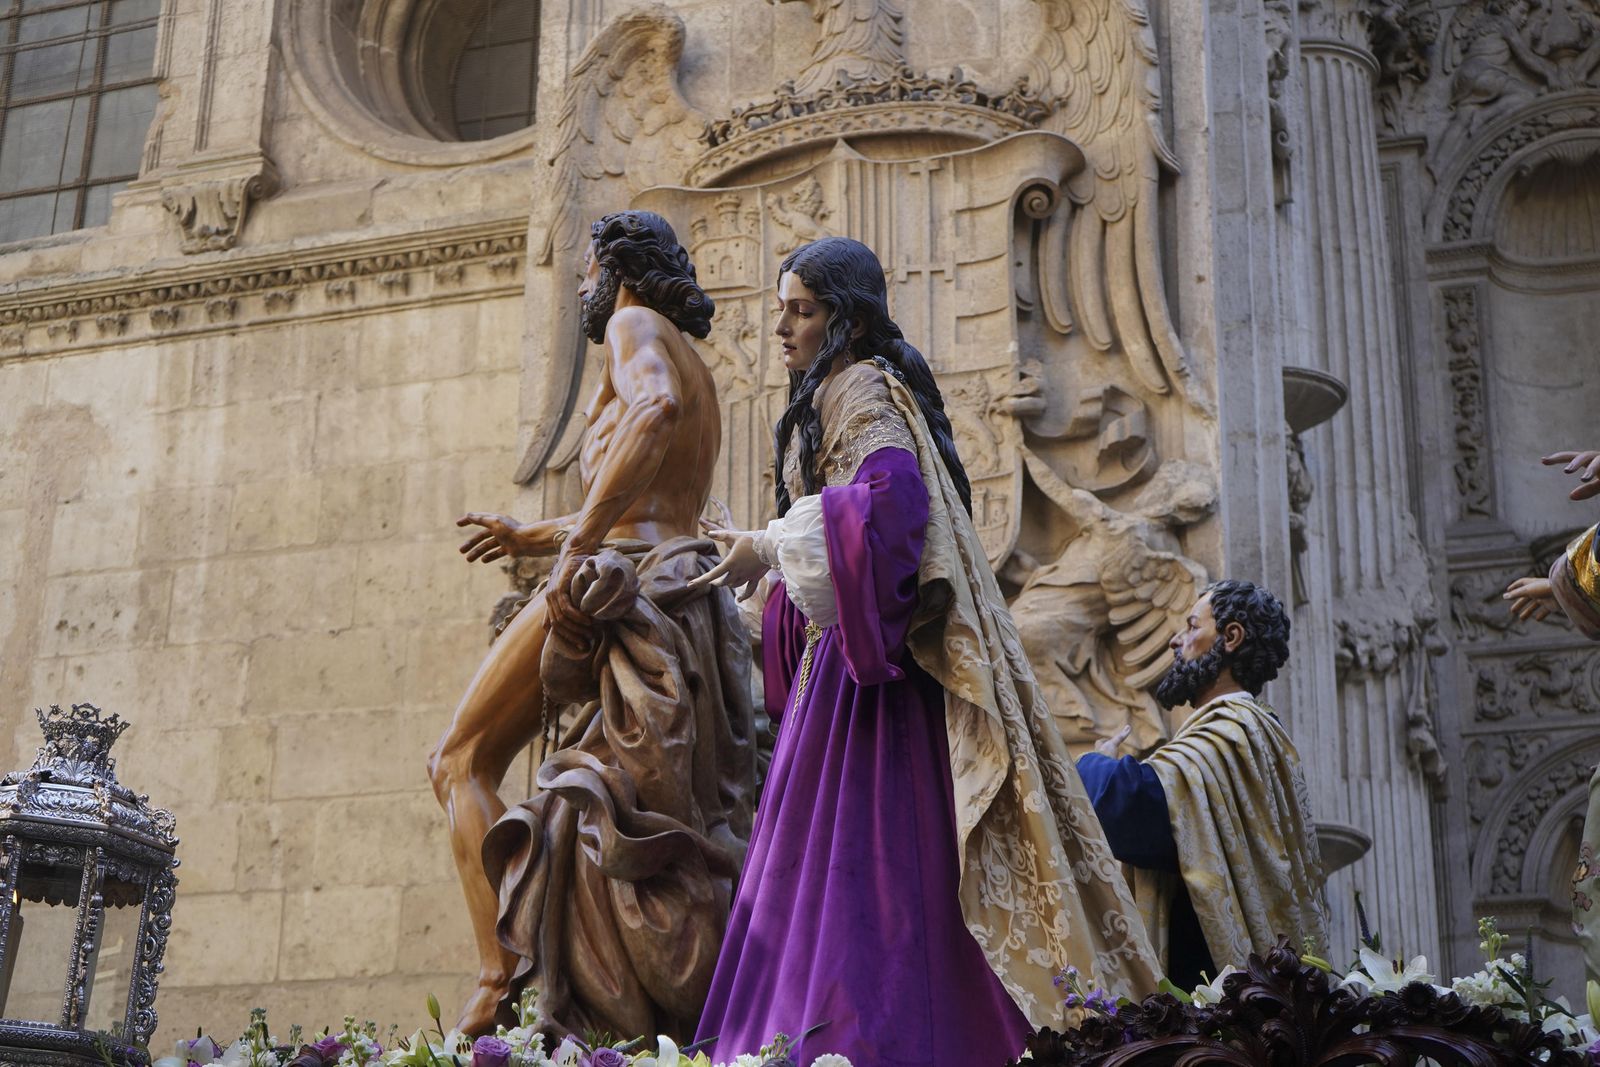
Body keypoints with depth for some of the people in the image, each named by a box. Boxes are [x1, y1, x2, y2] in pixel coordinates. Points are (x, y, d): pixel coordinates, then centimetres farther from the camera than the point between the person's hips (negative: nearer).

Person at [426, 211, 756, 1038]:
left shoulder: (636, 326, 2)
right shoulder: (697, 374, 29)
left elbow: (656, 408, -22)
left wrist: (579, 538, -28)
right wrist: (531, 537, 44)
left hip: (616, 579, -9)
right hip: (687, 598, 9)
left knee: (464, 760, -3)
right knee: (661, 825, 7)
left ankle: (502, 978, -16)